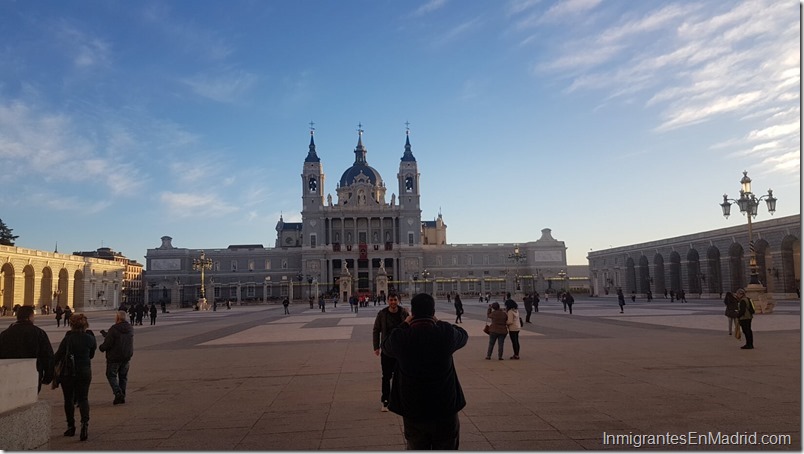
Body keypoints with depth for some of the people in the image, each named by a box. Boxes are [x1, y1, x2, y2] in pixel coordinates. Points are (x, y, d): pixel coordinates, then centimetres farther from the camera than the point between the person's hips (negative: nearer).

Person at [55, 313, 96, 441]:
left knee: (69, 399, 13)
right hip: (85, 371, 2)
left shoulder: (68, 339, -15)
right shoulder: (89, 338, -4)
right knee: (83, 398, 8)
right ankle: (85, 422, -14)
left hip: (68, 372, -2)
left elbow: (58, 356, -11)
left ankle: (71, 426, 21)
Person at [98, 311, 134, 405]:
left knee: (111, 375, 7)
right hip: (127, 357, 6)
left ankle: (118, 393, -10)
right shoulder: (130, 328, 4)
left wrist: (101, 347, 4)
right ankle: (122, 396, 18)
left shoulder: (114, 329, -19)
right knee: (123, 376, 14)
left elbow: (107, 344, -19)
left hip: (114, 358, -6)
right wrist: (105, 334, 28)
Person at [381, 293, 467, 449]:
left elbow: (386, 346, 11)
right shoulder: (446, 332, -13)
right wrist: (438, 322, 15)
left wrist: (405, 324, 15)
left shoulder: (401, 336, -13)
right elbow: (463, 335, 10)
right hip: (445, 409, 0)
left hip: (412, 412, 1)